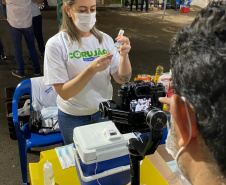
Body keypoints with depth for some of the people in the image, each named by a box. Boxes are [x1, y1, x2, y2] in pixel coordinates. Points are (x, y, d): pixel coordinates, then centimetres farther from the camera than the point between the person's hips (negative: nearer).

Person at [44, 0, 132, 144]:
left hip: (104, 112, 3)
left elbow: (122, 80, -8)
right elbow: (63, 92, -20)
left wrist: (124, 55, -27)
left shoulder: (105, 39, -5)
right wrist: (92, 69, -33)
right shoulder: (56, 44, -17)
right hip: (74, 117, -3)